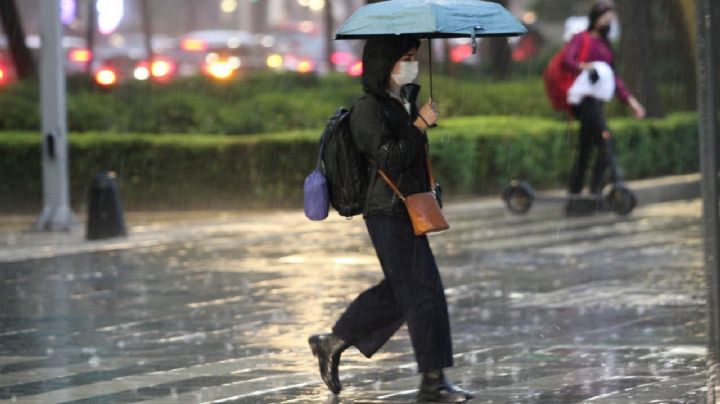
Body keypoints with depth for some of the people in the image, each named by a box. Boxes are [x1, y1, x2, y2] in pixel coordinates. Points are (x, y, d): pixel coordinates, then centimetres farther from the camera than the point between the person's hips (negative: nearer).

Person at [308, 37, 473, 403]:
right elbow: (390, 158, -22)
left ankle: (332, 343, 28)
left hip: (408, 211, 10)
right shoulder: (369, 109, -13)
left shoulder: (404, 104, 15)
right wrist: (420, 124, -17)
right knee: (423, 292, -8)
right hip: (389, 212, -10)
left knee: (397, 290, 16)